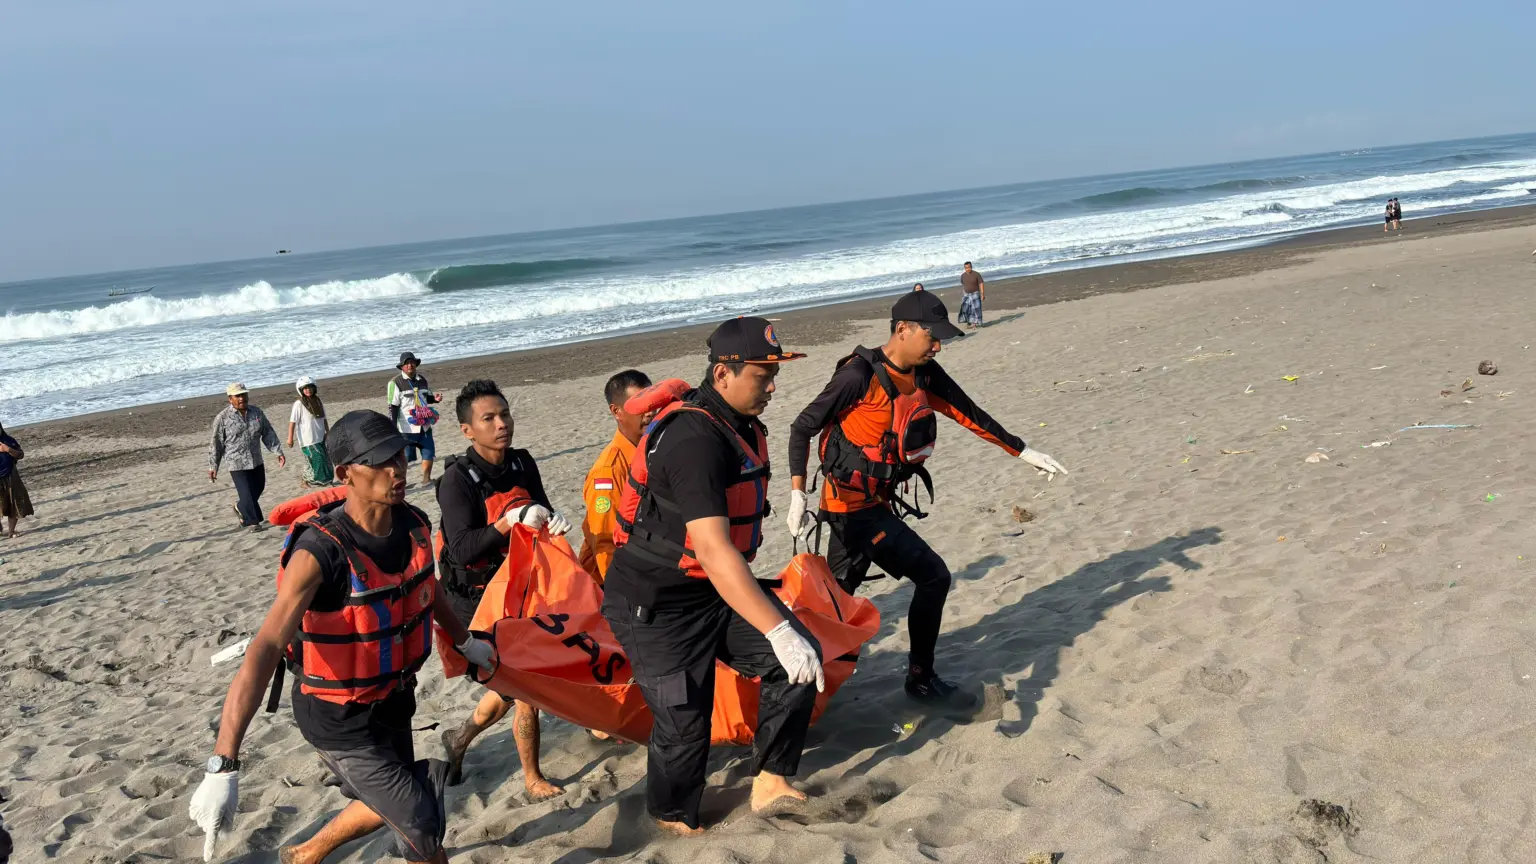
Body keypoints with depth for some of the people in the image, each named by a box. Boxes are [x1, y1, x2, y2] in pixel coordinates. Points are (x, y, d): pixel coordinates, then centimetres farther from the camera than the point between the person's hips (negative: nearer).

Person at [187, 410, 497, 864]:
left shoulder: (414, 525, -9)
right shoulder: (320, 552, -31)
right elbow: (264, 650, -39)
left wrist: (466, 641, 30)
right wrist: (222, 767, -47)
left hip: (392, 698, 7)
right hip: (339, 718, -7)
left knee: (391, 804, 26)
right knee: (422, 825, 2)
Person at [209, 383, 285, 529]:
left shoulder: (256, 412, 3)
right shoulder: (223, 418, -10)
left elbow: (268, 433, 9)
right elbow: (216, 444, -5)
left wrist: (278, 452, 3)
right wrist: (213, 467, -3)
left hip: (256, 461, 6)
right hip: (236, 463, -5)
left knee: (258, 488, 17)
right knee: (246, 493, -6)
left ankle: (241, 509, 42)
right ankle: (252, 521, 11)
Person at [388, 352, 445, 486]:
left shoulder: (422, 380, 10)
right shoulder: (395, 382, -9)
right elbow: (393, 407, -10)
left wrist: (435, 398, -1)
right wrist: (393, 428, -15)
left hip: (424, 426, 6)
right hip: (406, 428, -6)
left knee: (429, 453, 10)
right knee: (404, 457, 0)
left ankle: (426, 479, 25)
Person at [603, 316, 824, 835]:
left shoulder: (744, 427, 4)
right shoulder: (695, 439, -27)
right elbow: (712, 549, -37)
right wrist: (778, 631, -41)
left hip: (717, 588, 9)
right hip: (655, 605, -8)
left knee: (801, 662, -5)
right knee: (684, 724, -4)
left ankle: (769, 782, 8)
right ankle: (673, 820, 24)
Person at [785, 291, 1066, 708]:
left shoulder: (925, 374, 2)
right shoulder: (860, 375, -20)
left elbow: (969, 414, 10)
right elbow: (802, 429, -17)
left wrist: (1024, 452, 13)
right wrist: (797, 495, -24)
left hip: (876, 503, 8)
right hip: (854, 506, -8)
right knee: (933, 576, -9)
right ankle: (921, 679, 6)